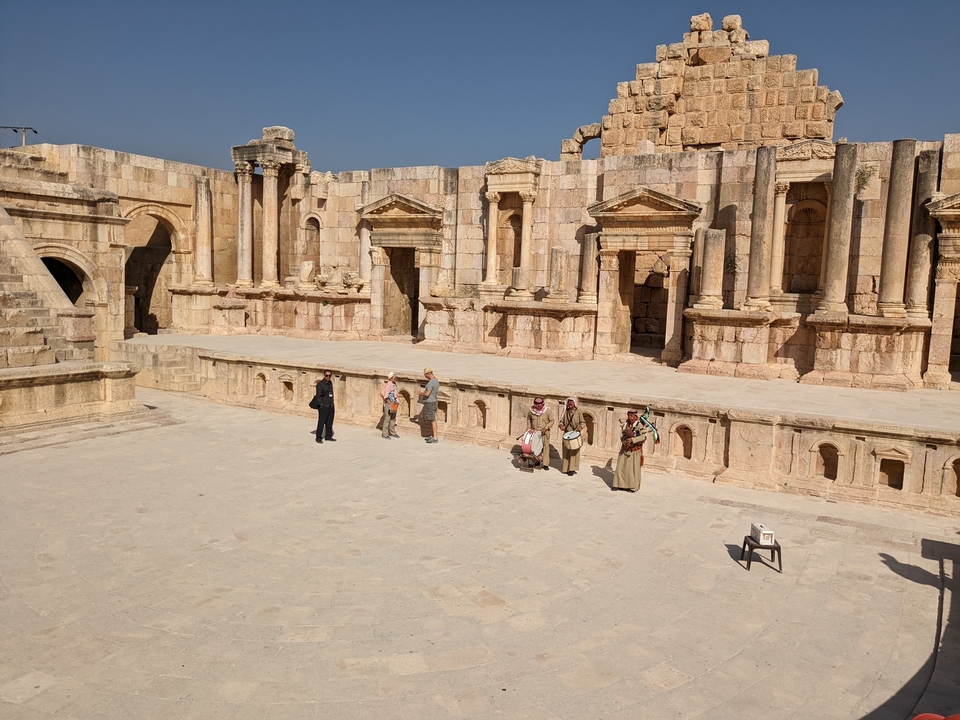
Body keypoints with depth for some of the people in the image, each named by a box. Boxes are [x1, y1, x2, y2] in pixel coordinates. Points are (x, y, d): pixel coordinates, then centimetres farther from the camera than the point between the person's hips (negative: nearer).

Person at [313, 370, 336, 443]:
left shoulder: (330, 383, 10)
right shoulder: (320, 384, -11)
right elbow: (318, 396, -13)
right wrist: (321, 405, -19)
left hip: (330, 406, 7)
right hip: (323, 407, -7)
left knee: (329, 422, 11)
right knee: (321, 422, -4)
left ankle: (328, 436, 21)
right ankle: (318, 438, 3)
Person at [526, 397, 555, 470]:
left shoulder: (548, 411, -12)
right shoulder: (531, 411, -4)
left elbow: (552, 421, -6)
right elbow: (528, 418, 14)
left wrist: (546, 428, -18)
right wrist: (529, 427, 7)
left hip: (545, 432, -3)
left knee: (545, 447, -4)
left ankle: (545, 464, 0)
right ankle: (538, 460, 22)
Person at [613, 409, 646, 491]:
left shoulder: (639, 425, -14)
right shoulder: (625, 425, 2)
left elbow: (644, 436, -26)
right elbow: (622, 437, 0)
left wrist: (632, 440, -29)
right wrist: (626, 442, -20)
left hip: (635, 451, -5)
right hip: (625, 450, 5)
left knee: (634, 468, 2)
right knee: (622, 467, 6)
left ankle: (634, 486, 12)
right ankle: (622, 484, 17)